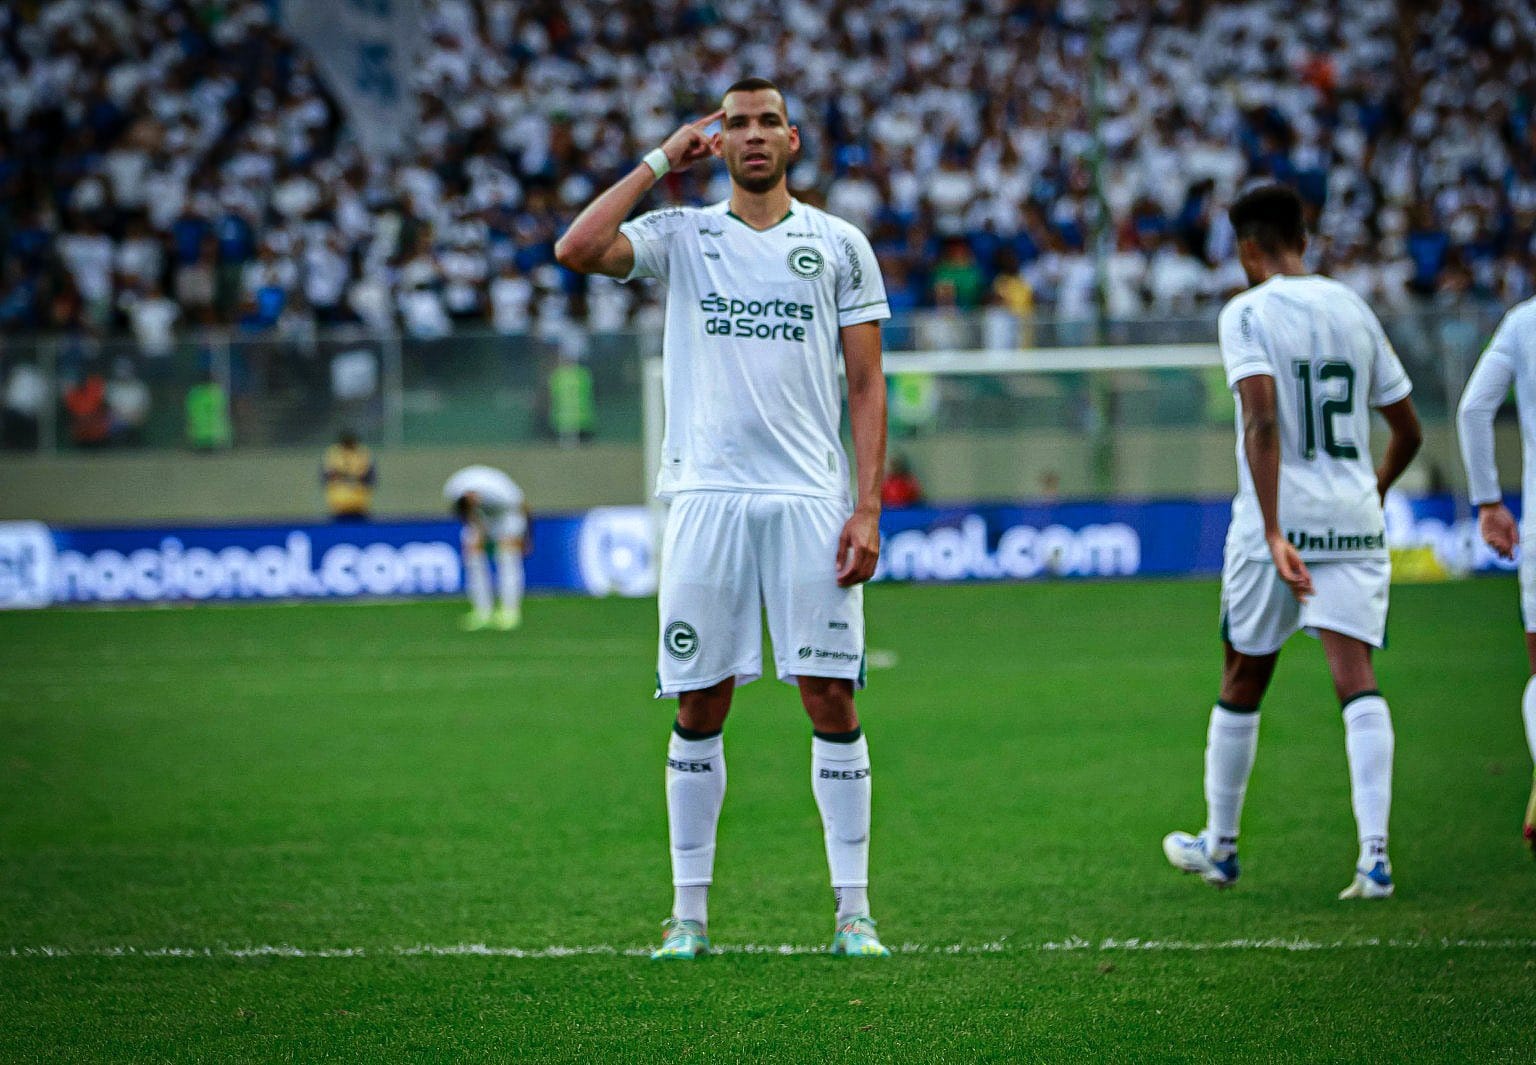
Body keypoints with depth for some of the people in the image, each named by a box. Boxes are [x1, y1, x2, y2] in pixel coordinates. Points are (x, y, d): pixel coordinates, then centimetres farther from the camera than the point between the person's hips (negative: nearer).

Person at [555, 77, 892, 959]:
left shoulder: (839, 245, 9)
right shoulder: (681, 236, 9)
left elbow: (868, 386, 6)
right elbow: (577, 251, -9)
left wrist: (868, 507, -4)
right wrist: (660, 161, 0)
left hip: (810, 502, 0)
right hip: (707, 495, 0)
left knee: (832, 699, -4)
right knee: (700, 708, 2)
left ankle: (854, 909, 2)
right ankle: (690, 912, 9)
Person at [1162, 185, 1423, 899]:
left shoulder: (1247, 313, -6)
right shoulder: (1354, 310, 11)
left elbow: (1262, 420, -20)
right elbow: (1408, 431, 16)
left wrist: (1273, 533, -23)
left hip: (1281, 519, -3)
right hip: (1356, 520, 4)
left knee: (1242, 683, 13)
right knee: (1357, 681, -7)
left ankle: (1220, 846, 27)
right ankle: (1375, 854, -22)